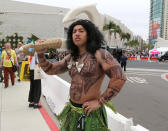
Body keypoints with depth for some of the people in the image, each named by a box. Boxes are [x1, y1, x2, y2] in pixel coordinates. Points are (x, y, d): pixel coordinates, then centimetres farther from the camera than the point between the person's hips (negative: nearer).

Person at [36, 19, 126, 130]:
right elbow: (50, 70, 16)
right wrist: (40, 54, -1)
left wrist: (100, 102, -17)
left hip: (90, 113, -6)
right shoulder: (71, 58, 7)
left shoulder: (99, 54, -13)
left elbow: (120, 77, -21)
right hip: (72, 111, 6)